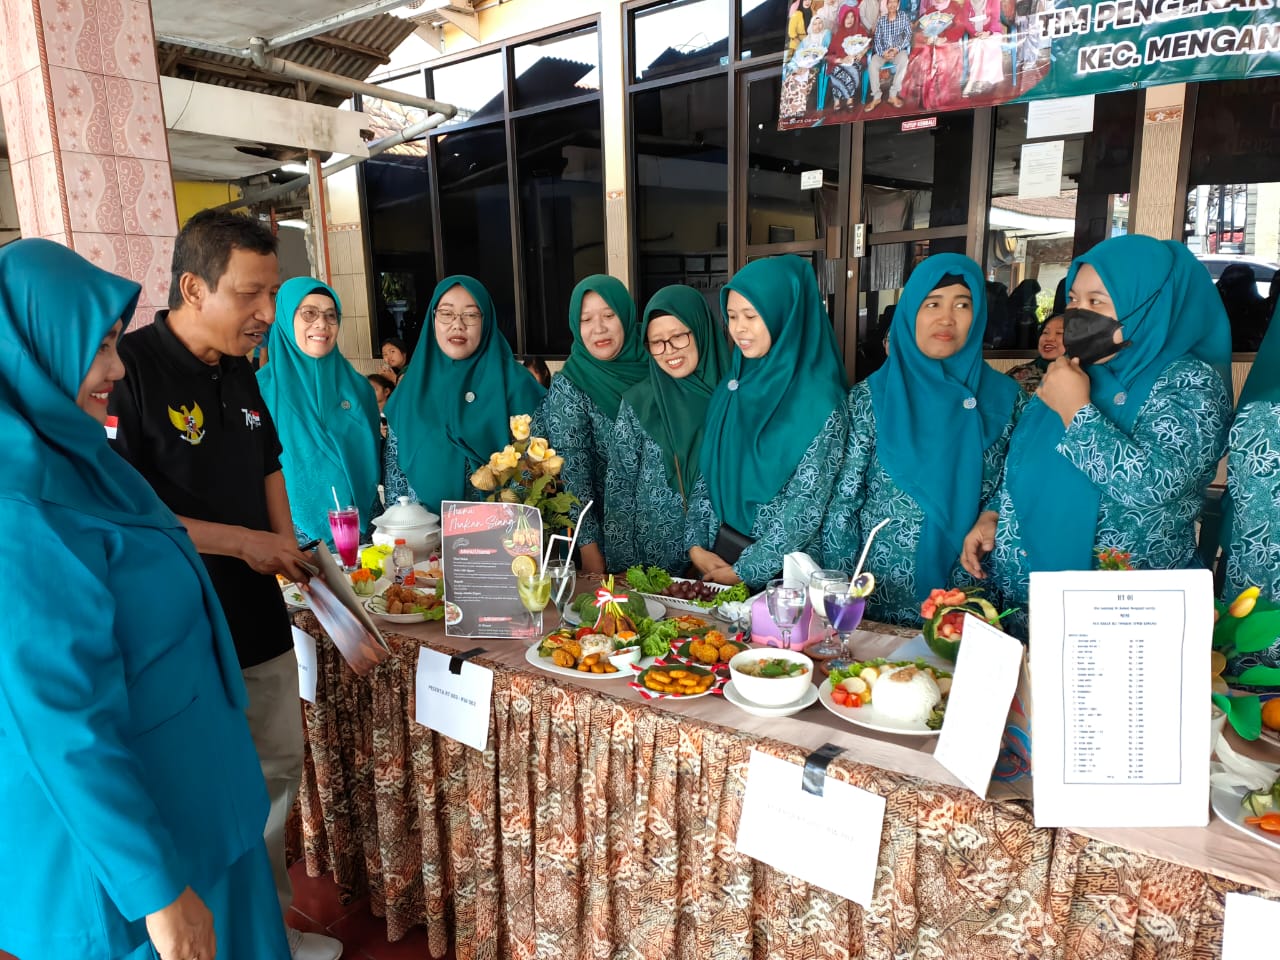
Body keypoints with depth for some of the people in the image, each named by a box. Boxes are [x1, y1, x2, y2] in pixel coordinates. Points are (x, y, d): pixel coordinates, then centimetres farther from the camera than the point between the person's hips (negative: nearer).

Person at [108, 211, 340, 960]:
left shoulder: (240, 373, 7)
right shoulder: (128, 369, -17)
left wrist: (290, 553, 8)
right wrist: (244, 542, -17)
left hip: (259, 622, 8)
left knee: (280, 770, 18)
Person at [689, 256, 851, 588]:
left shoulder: (820, 403, -16)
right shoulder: (732, 384, 2)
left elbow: (807, 508, -17)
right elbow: (708, 473, 5)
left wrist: (745, 571, -14)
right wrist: (696, 546, -4)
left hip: (783, 571, -5)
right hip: (718, 554, 6)